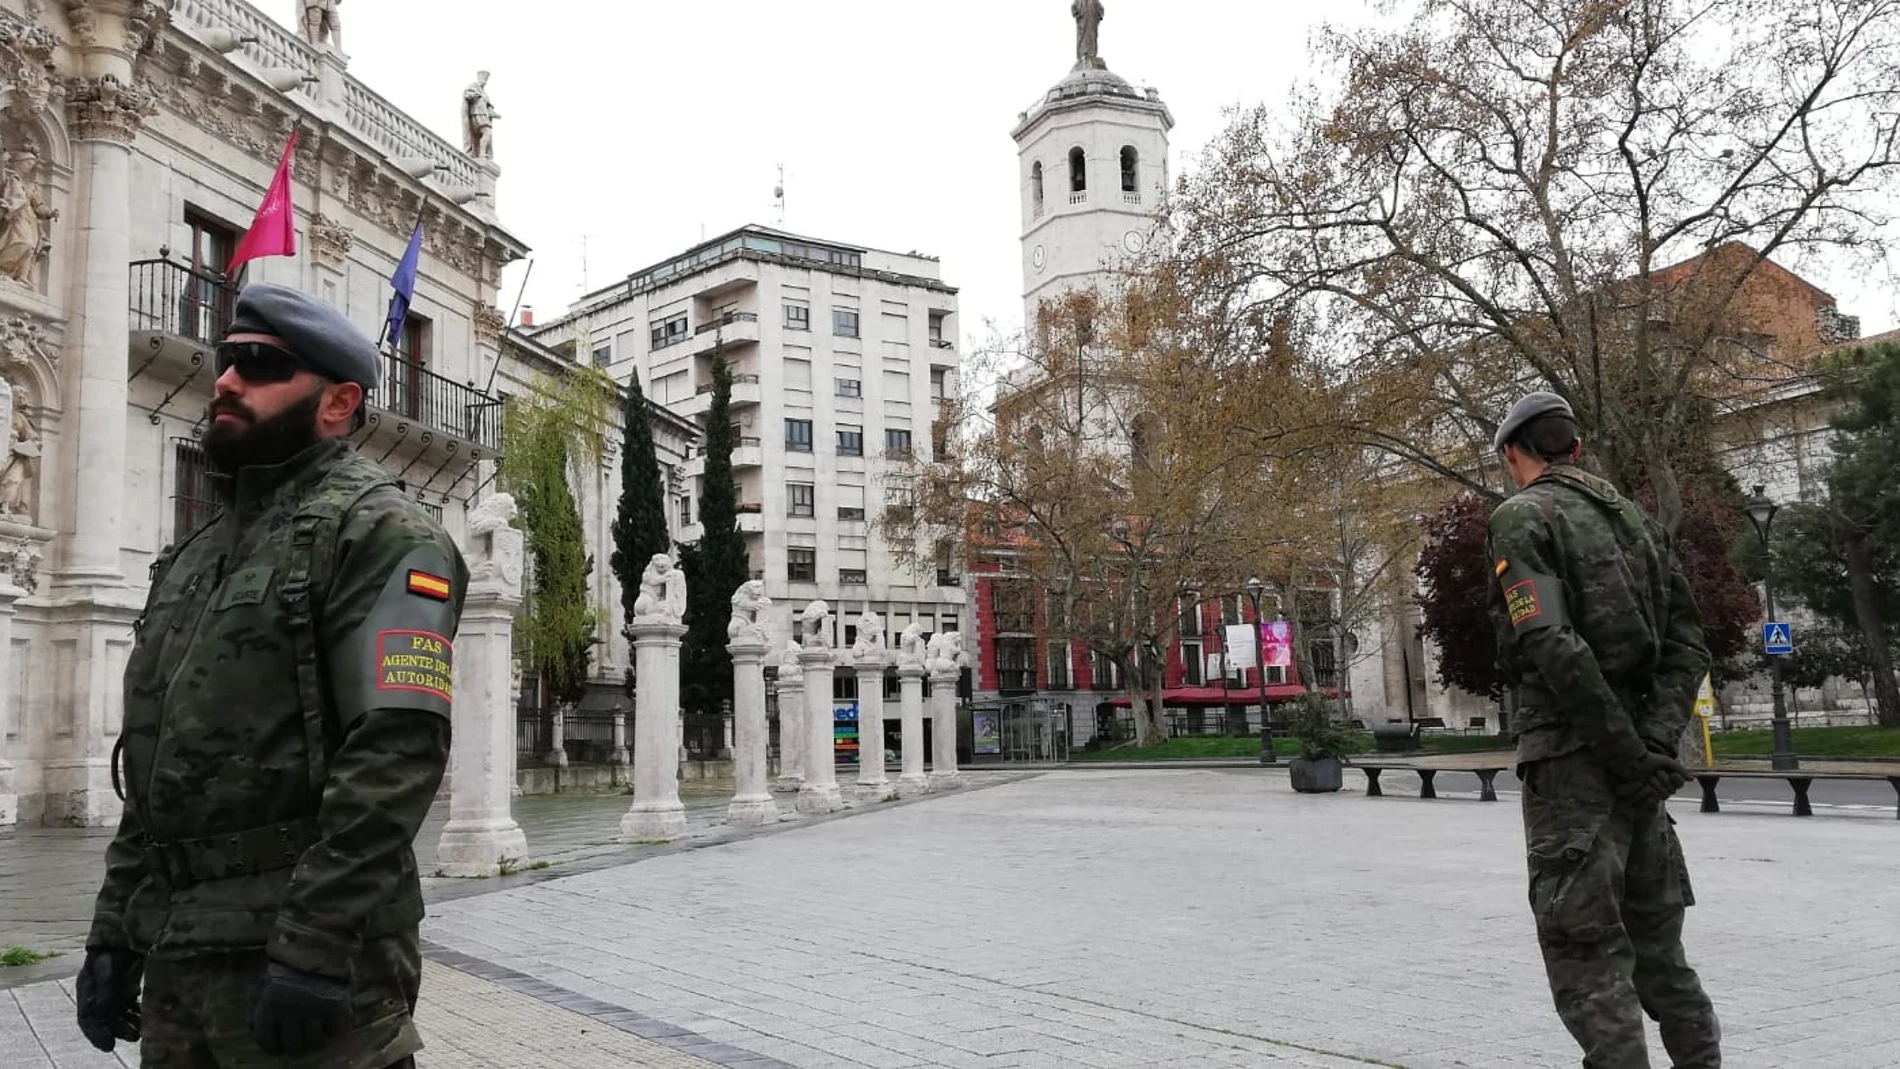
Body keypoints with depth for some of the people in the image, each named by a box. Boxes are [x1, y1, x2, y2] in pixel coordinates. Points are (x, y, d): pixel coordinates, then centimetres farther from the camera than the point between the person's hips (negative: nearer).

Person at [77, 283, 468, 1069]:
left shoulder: (380, 534, -9)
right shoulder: (196, 556, 17)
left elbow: (396, 751, -20)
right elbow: (153, 764, 19)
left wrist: (316, 945, -24)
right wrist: (115, 929, 13)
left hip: (307, 949, -7)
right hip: (177, 955, 8)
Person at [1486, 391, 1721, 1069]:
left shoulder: (1524, 516, -7)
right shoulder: (1634, 517, 17)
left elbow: (1551, 645, -21)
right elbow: (1688, 646, 10)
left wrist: (1629, 751, -17)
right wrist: (1656, 740, -1)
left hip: (1570, 754, -7)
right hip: (1636, 753, 8)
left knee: (1586, 950, -3)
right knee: (1655, 944, 17)